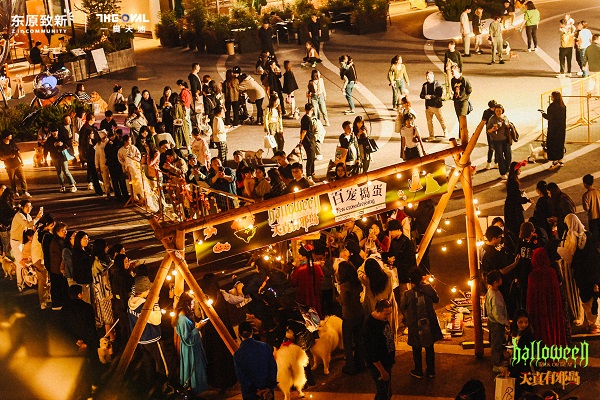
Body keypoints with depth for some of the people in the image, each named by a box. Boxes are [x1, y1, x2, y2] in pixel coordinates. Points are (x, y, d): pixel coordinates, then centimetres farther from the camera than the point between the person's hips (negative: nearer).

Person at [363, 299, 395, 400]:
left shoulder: (384, 319, 0)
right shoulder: (370, 326, -28)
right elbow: (371, 354, -25)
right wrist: (382, 371, -20)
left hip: (387, 363, 9)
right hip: (378, 365, -9)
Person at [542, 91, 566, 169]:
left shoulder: (552, 106, -17)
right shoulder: (563, 106, 4)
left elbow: (549, 117, -17)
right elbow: (564, 117, 9)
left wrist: (544, 114, 1)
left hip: (553, 128, -7)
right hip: (562, 127, 7)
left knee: (552, 144, 2)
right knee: (560, 144, 15)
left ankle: (555, 161, 0)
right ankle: (560, 161, 19)